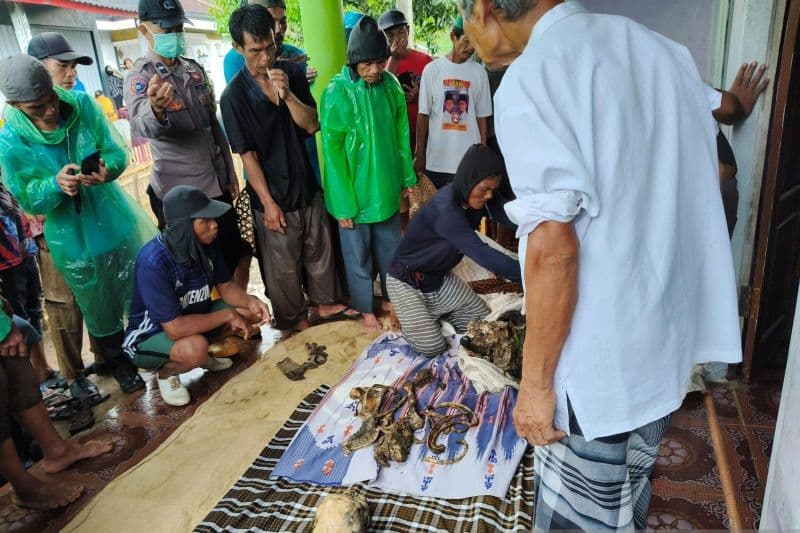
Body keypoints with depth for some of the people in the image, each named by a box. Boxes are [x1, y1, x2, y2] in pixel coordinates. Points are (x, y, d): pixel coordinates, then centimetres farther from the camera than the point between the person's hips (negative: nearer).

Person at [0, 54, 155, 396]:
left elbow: (117, 152, -8)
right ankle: (119, 363, 40)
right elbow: (29, 202, -10)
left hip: (118, 220, 2)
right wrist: (55, 184, -31)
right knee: (101, 308, 16)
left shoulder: (82, 105, -12)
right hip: (74, 239, -2)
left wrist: (107, 169, -31)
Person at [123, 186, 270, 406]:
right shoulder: (153, 263, -34)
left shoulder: (207, 242, -14)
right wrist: (227, 315, -27)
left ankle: (203, 353, 13)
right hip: (149, 336, -7)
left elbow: (225, 285, -1)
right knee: (195, 348, -37)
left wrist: (249, 301, -22)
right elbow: (175, 328, -36)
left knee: (253, 311, -7)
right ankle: (167, 372, -2)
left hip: (192, 316, 7)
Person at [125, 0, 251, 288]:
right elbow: (142, 127, -32)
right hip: (177, 192, -6)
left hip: (217, 184, 6)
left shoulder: (195, 69, 8)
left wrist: (230, 172, 11)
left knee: (238, 254, 15)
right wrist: (157, 110, -55)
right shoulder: (140, 77, -11)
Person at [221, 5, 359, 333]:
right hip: (273, 196, -4)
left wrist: (286, 94, -21)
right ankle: (295, 321, 31)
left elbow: (312, 125, -5)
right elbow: (247, 155, -13)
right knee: (284, 266, 10)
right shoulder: (234, 95, -14)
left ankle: (325, 303, 40)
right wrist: (268, 202, -14)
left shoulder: (292, 73, -1)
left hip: (307, 185, 5)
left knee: (321, 250, 19)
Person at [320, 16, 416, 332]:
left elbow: (401, 135, 7)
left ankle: (391, 297, 41)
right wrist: (343, 203, -15)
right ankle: (366, 309, 31)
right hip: (354, 192, -4)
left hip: (386, 187, 4)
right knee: (358, 255, 12)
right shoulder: (336, 92, -16)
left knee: (390, 248, 19)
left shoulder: (391, 86, -3)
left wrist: (407, 177, 8)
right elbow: (332, 150, -14)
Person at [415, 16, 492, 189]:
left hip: (470, 160, 1)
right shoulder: (432, 69, 1)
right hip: (436, 160, -1)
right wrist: (419, 154, -1)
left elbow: (482, 116, 7)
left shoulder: (479, 73, 4)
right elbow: (423, 115, 1)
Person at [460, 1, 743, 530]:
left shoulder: (529, 79, -17)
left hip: (602, 362, -7)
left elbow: (553, 248, -23)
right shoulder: (662, 47, 7)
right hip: (676, 337, 8)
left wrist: (536, 381, -15)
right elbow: (711, 174, 18)